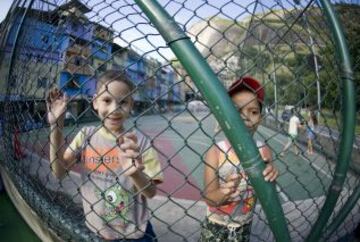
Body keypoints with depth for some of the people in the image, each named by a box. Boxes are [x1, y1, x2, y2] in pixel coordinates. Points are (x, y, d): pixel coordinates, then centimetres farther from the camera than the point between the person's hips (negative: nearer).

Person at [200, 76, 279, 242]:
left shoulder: (264, 151, -13)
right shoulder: (216, 152, -20)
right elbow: (209, 198, -17)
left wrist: (270, 181, -28)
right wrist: (224, 192, -38)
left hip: (243, 228, 2)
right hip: (215, 227, -2)